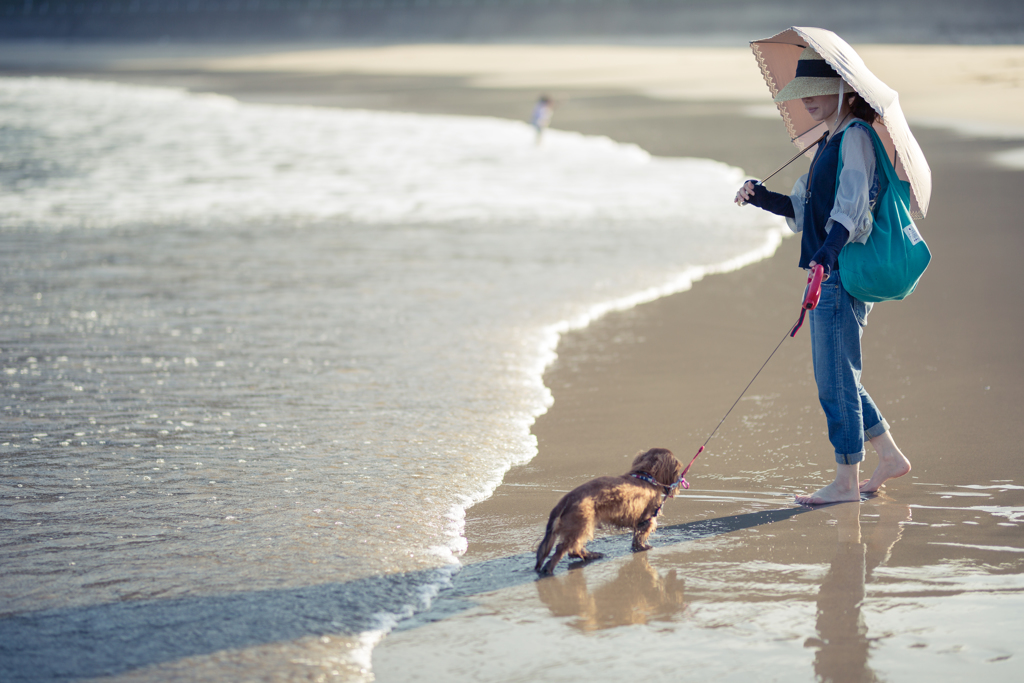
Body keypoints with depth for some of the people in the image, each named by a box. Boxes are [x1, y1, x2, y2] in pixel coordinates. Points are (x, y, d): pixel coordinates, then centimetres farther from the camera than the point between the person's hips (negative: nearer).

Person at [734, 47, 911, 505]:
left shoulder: (855, 137, -11)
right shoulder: (829, 144, 18)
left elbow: (852, 205, -25)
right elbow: (806, 210, 23)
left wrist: (828, 251, -38)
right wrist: (762, 198, 9)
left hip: (844, 273, -10)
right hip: (829, 275, 10)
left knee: (835, 379, -4)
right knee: (839, 379, 16)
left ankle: (847, 481, 3)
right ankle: (890, 458, 25)